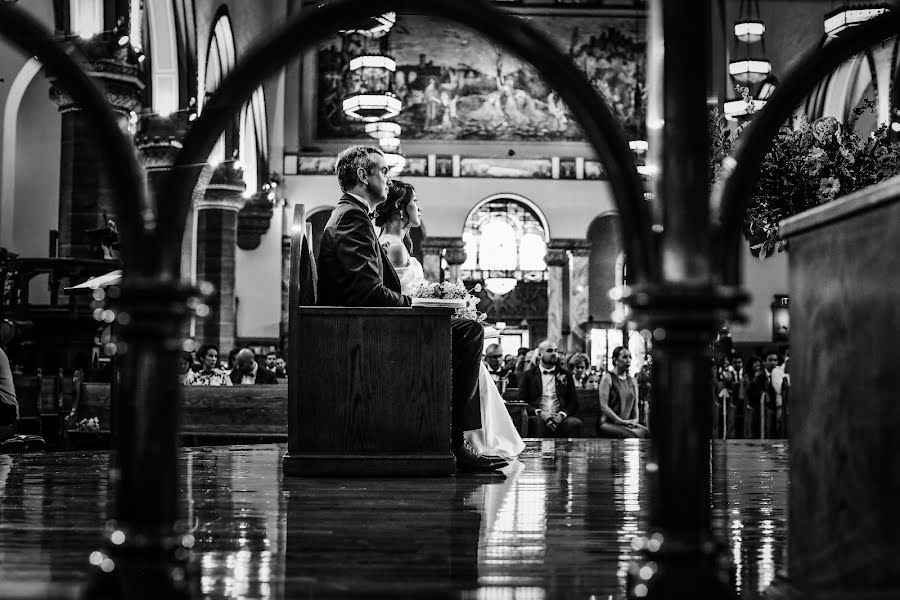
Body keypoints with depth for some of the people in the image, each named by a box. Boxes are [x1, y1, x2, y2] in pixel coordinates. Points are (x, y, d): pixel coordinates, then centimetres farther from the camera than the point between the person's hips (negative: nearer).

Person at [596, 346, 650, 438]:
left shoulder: (632, 381, 18)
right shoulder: (607, 378, -2)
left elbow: (635, 405, 17)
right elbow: (603, 406, -9)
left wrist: (635, 420, -4)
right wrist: (622, 421, -15)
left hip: (628, 423, 5)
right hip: (608, 423, -5)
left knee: (646, 433, -24)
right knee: (630, 435, -34)